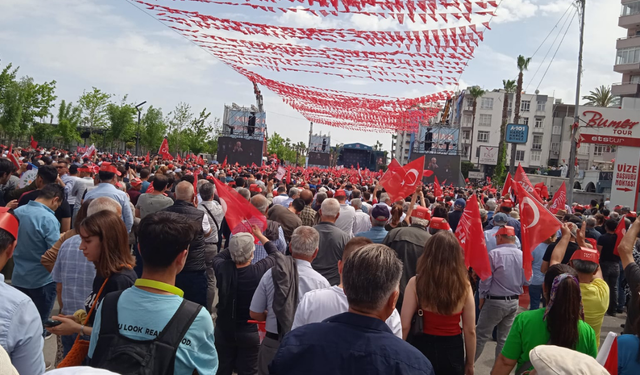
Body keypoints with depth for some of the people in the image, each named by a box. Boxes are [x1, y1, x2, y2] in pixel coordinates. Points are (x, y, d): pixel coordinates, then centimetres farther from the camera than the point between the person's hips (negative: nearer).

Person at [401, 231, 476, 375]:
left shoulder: (416, 283, -14)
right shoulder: (464, 285, -11)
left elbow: (404, 326, -11)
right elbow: (470, 331, -5)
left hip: (423, 348, -1)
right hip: (453, 351, 1)